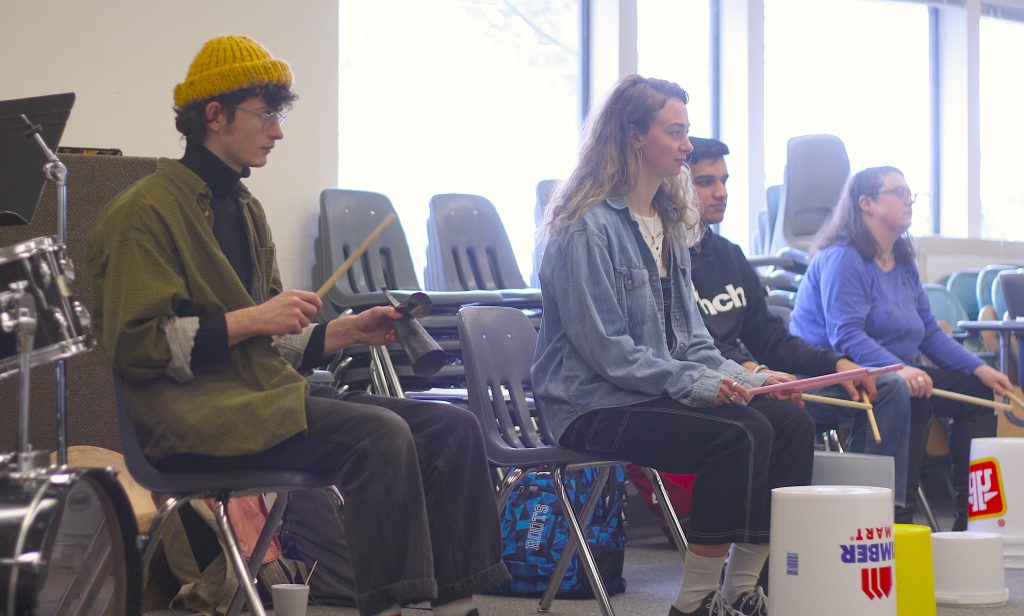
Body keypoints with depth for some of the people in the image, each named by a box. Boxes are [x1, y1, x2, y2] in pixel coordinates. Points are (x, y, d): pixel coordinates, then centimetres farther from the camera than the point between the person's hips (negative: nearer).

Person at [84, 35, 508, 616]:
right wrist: (249, 320, -18)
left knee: (454, 427, -8)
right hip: (196, 416, -9)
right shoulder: (148, 211, -5)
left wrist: (346, 331, 8)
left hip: (267, 391, 9)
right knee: (381, 434, -30)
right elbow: (135, 344, -14)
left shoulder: (244, 208, 21)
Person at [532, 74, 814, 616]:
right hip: (595, 406, -9)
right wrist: (695, 383, -22)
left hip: (666, 386, 9)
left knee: (791, 423, -12)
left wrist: (738, 378, 1)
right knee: (740, 432, -28)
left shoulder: (670, 222, 15)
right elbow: (605, 349, -18)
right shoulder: (588, 228, -13)